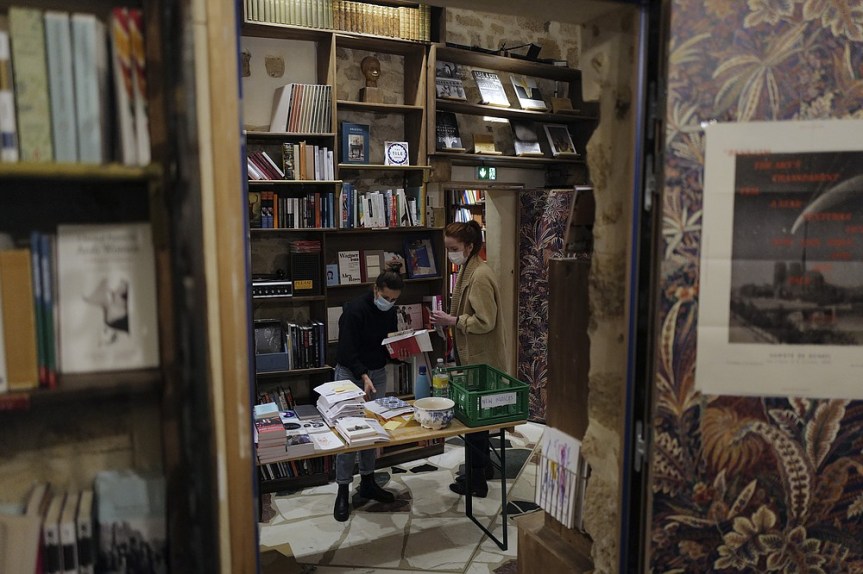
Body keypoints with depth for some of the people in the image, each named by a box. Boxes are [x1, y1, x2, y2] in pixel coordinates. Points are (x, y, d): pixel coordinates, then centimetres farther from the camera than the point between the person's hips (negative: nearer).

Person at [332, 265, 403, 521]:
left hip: (378, 373, 7)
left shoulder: (390, 312, 3)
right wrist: (363, 376, -31)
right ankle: (342, 491, 5)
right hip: (351, 373, -6)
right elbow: (347, 350, -21)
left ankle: (367, 482, 24)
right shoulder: (355, 309, -19)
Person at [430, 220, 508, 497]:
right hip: (470, 355, 10)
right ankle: (482, 467, 34)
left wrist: (452, 321, -20)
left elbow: (485, 322, -23)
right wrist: (448, 317, 5)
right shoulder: (466, 270, 9)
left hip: (480, 359, -10)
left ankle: (477, 480, 15)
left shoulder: (480, 276, -21)